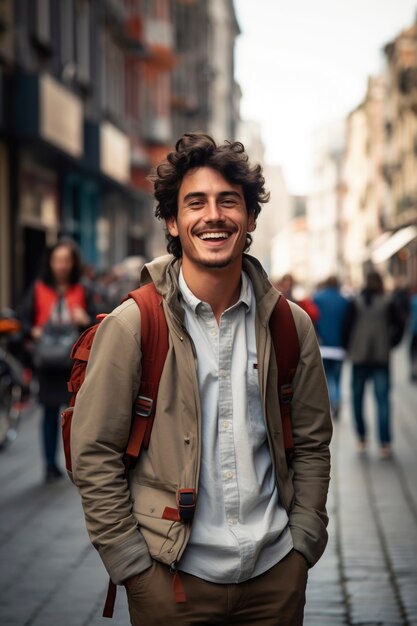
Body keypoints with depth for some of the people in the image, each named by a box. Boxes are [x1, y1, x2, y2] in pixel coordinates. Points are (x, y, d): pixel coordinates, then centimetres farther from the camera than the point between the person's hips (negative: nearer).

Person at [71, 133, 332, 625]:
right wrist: (133, 566, -9)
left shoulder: (291, 326, 2)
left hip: (276, 570, 3)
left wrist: (302, 544, 2)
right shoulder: (131, 325, -8)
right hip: (173, 574, -3)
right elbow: (94, 455, -7)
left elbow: (311, 446, 9)